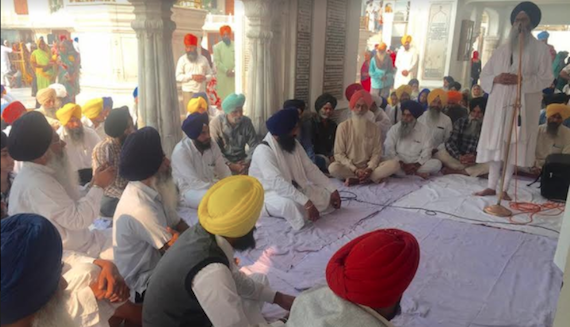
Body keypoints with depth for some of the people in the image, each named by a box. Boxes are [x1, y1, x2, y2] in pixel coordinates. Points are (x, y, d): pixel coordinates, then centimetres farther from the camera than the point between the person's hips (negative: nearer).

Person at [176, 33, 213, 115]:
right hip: (188, 92, -3)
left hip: (201, 91, 3)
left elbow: (210, 74, 13)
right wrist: (192, 76, -16)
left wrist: (205, 78, -10)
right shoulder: (182, 60, 1)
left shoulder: (203, 59, 11)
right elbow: (178, 77, -6)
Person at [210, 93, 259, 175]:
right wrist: (230, 165, -23)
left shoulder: (247, 122, 0)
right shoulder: (215, 123, -10)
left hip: (241, 161, 4)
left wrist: (248, 161, -18)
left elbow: (254, 144, 0)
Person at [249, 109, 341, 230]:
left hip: (293, 189, 7)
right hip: (269, 193, -7)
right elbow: (277, 183, -37)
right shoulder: (263, 151, -26)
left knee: (326, 194, -8)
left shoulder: (294, 144, 0)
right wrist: (306, 202, -43)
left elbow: (310, 169, 1)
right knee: (291, 205, -39)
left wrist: (332, 189, -9)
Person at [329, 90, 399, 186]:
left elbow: (376, 153, 2)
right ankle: (372, 178, -22)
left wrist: (370, 169, -18)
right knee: (333, 168, -35)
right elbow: (339, 154, -6)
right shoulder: (343, 126, -3)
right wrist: (355, 170, -17)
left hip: (368, 168, 3)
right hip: (349, 168, -2)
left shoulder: (374, 128, 5)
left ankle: (355, 179, -24)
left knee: (394, 165, -21)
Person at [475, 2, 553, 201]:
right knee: (495, 144, 1)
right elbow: (484, 77, 12)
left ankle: (505, 188, 2)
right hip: (499, 104, 3)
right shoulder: (501, 50, 15)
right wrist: (496, 79, -10)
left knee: (514, 146, -4)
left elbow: (546, 79, -3)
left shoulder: (540, 49, 5)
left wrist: (520, 80, -18)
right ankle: (491, 186, 7)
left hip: (522, 106, -3)